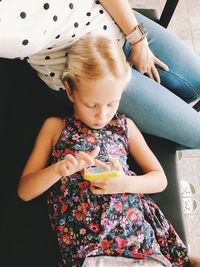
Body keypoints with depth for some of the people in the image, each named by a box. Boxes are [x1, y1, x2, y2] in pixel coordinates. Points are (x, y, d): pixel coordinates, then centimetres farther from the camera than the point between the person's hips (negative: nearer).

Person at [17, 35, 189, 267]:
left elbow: (160, 179, 13)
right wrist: (58, 169, -14)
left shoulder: (124, 126, 10)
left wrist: (126, 183, -7)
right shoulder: (55, 127, 6)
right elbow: (24, 192, 5)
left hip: (136, 233, 2)